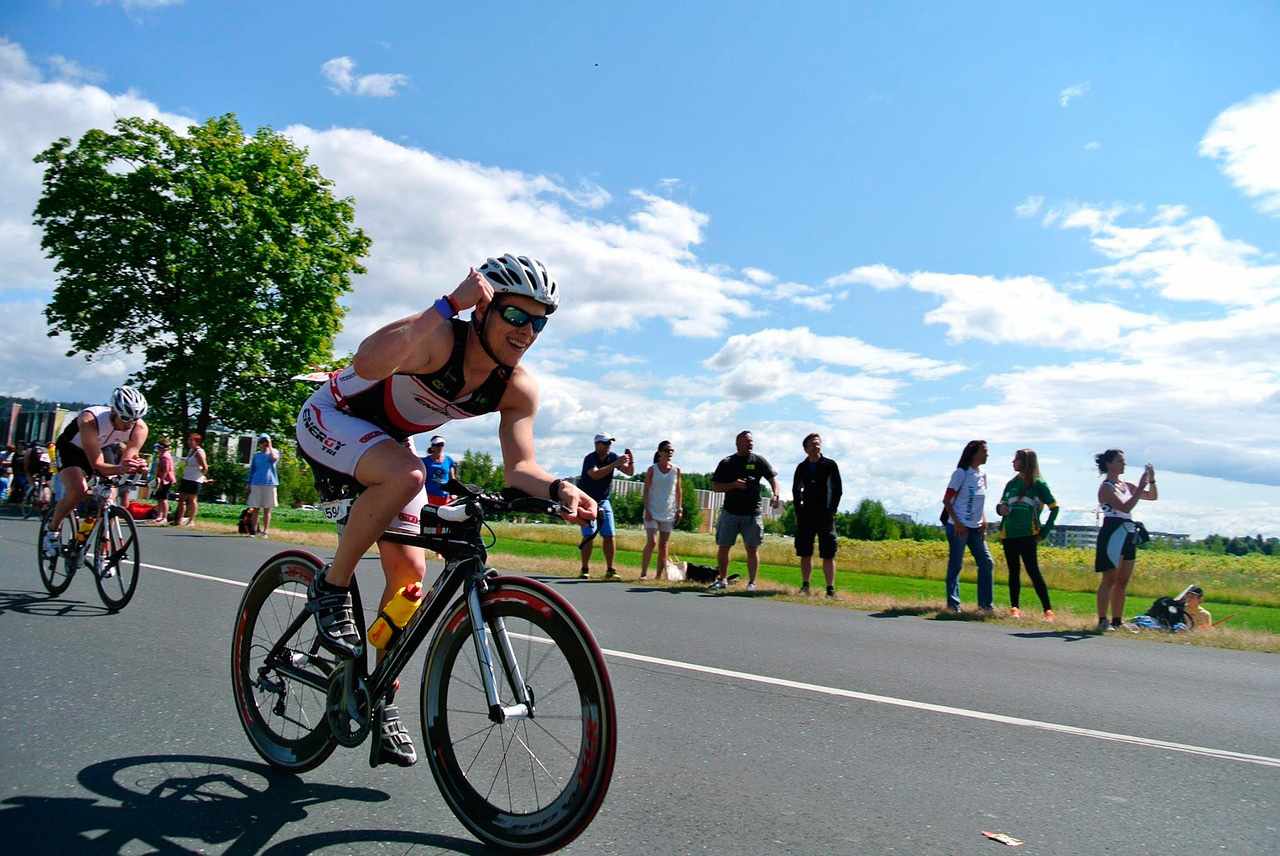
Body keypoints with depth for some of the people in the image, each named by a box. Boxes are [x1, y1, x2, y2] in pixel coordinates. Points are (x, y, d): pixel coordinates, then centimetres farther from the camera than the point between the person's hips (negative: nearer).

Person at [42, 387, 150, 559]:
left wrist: (137, 466, -49)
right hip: (71, 449, -5)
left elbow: (126, 460, -25)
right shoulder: (90, 420, -39)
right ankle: (53, 530, -4)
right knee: (78, 489, -30)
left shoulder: (140, 428, -27)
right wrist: (120, 469, -58)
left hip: (102, 450, 5)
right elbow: (97, 464, -39)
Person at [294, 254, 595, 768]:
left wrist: (559, 488, -40)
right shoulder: (438, 338, -34)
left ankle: (383, 704, 15)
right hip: (331, 418, -6)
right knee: (405, 475, -37)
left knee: (409, 572, -1)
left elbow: (518, 466, -19)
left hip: (386, 443, 6)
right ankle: (330, 590, -14)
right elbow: (367, 364, -53)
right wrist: (450, 304, -54)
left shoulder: (518, 390, -16)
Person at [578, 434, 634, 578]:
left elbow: (630, 472, -4)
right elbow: (596, 475, -36)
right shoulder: (590, 458, -17)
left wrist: (631, 461, -25)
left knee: (609, 536, 0)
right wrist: (615, 464, -39)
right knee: (589, 536, -9)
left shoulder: (613, 457, -2)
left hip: (604, 501, 5)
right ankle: (584, 570, 0)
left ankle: (609, 570, 6)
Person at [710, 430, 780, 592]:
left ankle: (752, 582, 8)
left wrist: (775, 495, -17)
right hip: (729, 512, 1)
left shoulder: (759, 461, 7)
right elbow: (715, 486, 4)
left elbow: (773, 478, 3)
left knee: (752, 549, -1)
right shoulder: (726, 463, 6)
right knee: (723, 547, 4)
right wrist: (733, 484, -13)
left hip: (752, 513, -1)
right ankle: (722, 579, 19)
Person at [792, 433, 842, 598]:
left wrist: (832, 510, -6)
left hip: (825, 516, -3)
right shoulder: (802, 467, 8)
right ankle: (805, 586, 14)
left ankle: (830, 589, -2)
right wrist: (798, 511, 4)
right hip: (806, 515, 3)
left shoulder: (830, 465, 1)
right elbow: (796, 490, 13)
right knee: (805, 553, 5)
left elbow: (838, 489, 2)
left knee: (828, 554, -5)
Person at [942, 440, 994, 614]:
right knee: (955, 565, -1)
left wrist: (984, 521, 4)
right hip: (958, 527, -7)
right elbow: (946, 500, -11)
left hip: (976, 528, 7)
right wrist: (957, 523, -18)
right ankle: (953, 603, 7)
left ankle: (985, 603, 13)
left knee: (987, 563, 5)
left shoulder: (982, 475, 11)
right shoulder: (961, 473, -9)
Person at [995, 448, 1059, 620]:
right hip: (1008, 535, 5)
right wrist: (1000, 509, -3)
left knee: (1033, 571, -10)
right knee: (1014, 571, 8)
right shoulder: (1011, 483, 14)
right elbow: (1001, 505, 22)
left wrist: (1044, 532, -6)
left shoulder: (1038, 484, 0)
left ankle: (1048, 610, -8)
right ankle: (1014, 608, 13)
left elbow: (1054, 507, 0)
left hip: (1027, 535, -5)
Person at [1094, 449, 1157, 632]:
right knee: (1110, 580, -7)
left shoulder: (1126, 485, 15)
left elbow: (1153, 497, 21)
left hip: (1128, 536, 8)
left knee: (1123, 582, 10)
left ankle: (1117, 620, 16)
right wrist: (1141, 487, -20)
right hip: (1113, 534, -8)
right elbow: (1125, 507, -22)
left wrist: (1151, 480, 4)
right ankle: (1102, 621, -3)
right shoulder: (1106, 488, -10)